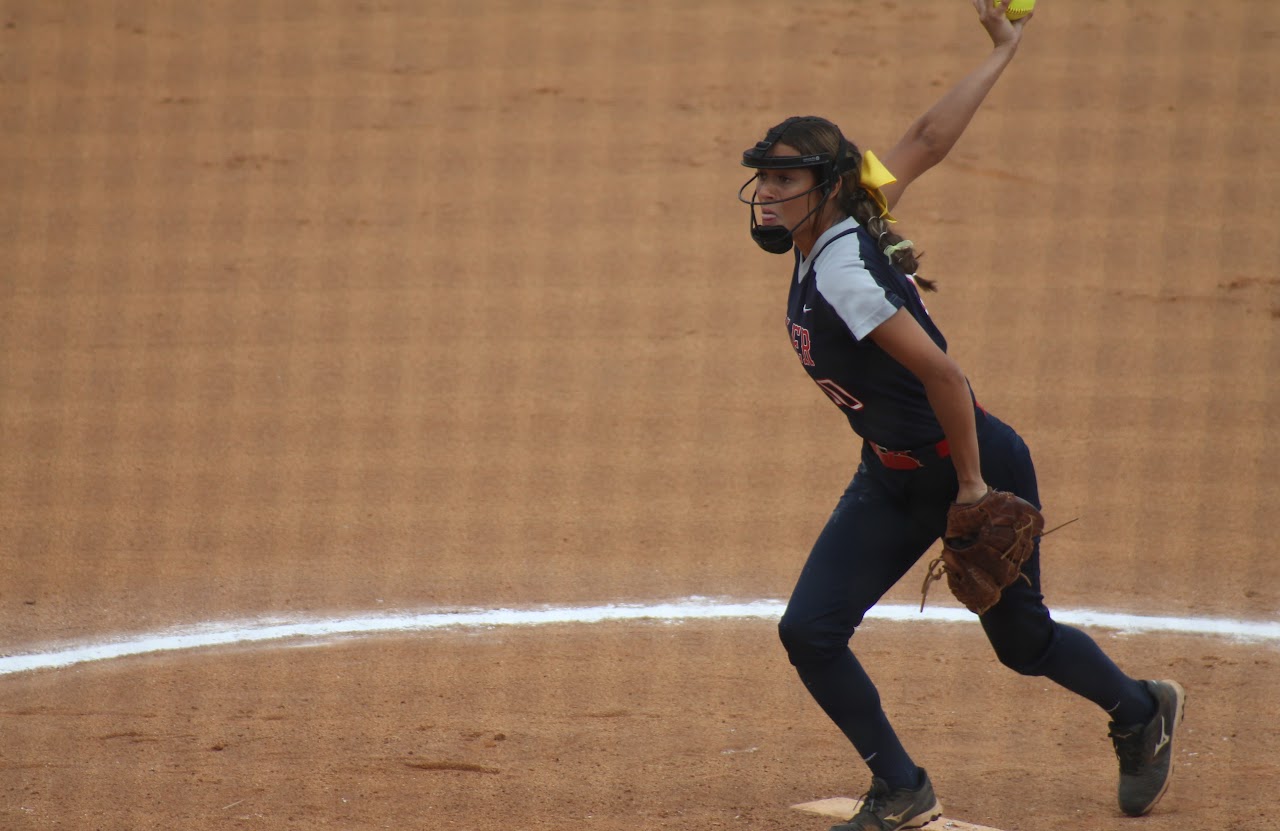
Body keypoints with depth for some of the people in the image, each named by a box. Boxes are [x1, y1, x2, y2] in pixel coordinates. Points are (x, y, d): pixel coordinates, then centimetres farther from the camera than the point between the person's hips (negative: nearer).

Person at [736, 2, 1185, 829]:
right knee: (810, 634, -5)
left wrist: (971, 485, -23)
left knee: (1022, 641, 11)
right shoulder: (836, 231, -5)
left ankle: (1141, 712, 41)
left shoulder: (842, 272, -28)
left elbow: (941, 372, -29)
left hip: (978, 460, -8)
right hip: (895, 479, 8)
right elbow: (929, 139, 0)